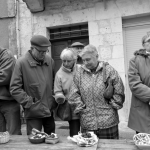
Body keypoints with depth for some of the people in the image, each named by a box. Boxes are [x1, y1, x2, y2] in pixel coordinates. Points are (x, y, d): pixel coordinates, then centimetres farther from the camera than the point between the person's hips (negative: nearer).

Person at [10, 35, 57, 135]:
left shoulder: (49, 60, 3)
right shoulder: (22, 63, -11)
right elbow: (15, 88, -11)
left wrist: (54, 98, 4)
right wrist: (29, 102, -14)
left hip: (49, 110, 5)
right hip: (33, 112, -5)